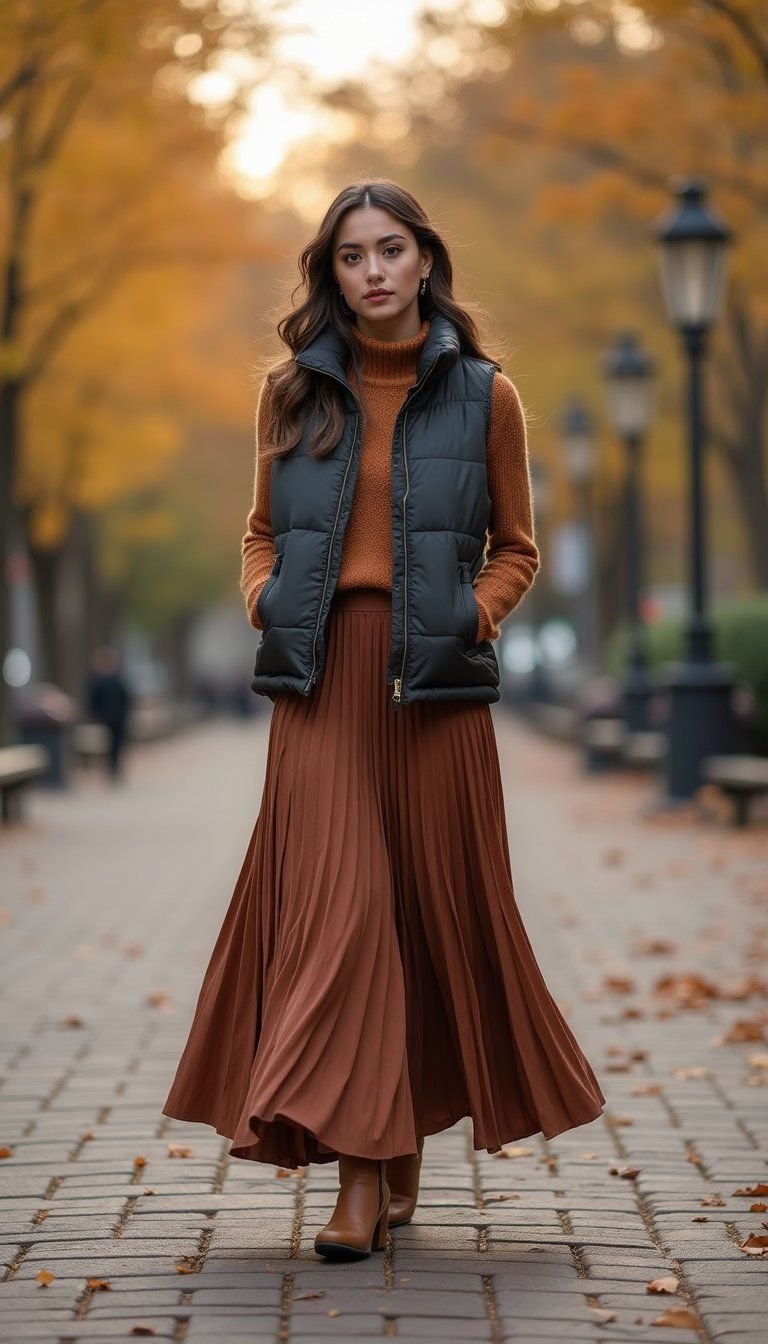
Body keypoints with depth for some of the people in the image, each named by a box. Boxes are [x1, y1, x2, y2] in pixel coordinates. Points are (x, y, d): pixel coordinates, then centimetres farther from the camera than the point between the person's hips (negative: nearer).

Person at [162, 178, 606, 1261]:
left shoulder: (484, 395, 5)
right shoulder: (293, 391, 10)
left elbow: (516, 548, 11)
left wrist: (473, 614, -5)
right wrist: (263, 600, 1)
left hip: (434, 682, 0)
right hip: (321, 680, 1)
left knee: (437, 900, 4)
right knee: (332, 900, -10)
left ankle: (407, 1142, 21)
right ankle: (362, 1170, -12)